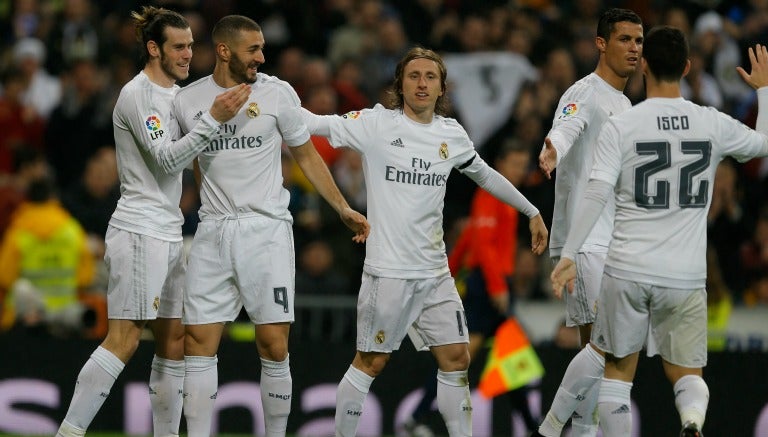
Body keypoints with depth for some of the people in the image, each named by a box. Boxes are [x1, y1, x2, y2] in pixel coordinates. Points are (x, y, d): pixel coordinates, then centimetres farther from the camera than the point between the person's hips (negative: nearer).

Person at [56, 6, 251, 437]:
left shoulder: (177, 93, 16)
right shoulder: (138, 95, -11)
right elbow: (166, 159, -19)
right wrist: (213, 119, -26)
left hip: (169, 232, 9)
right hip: (139, 230, -9)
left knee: (175, 339, 7)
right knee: (124, 339, -13)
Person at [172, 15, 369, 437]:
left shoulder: (277, 93, 1)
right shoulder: (187, 100, 4)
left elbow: (306, 154, 13)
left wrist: (343, 209, 15)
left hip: (267, 231, -1)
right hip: (212, 232, 1)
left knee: (273, 348, -4)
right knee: (198, 345, -3)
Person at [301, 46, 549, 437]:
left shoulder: (452, 134, 10)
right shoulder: (376, 124, -5)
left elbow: (485, 175, 25)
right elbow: (318, 124, -10)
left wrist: (531, 211, 31)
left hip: (435, 272, 5)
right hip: (387, 270, -5)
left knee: (456, 359, 4)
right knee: (371, 362, -1)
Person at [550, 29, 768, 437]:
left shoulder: (621, 125, -5)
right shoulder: (713, 124, 1)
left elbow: (595, 194, -11)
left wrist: (569, 255, -8)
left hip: (627, 270, -1)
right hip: (685, 277, 1)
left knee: (618, 371, 15)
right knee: (687, 375, 11)